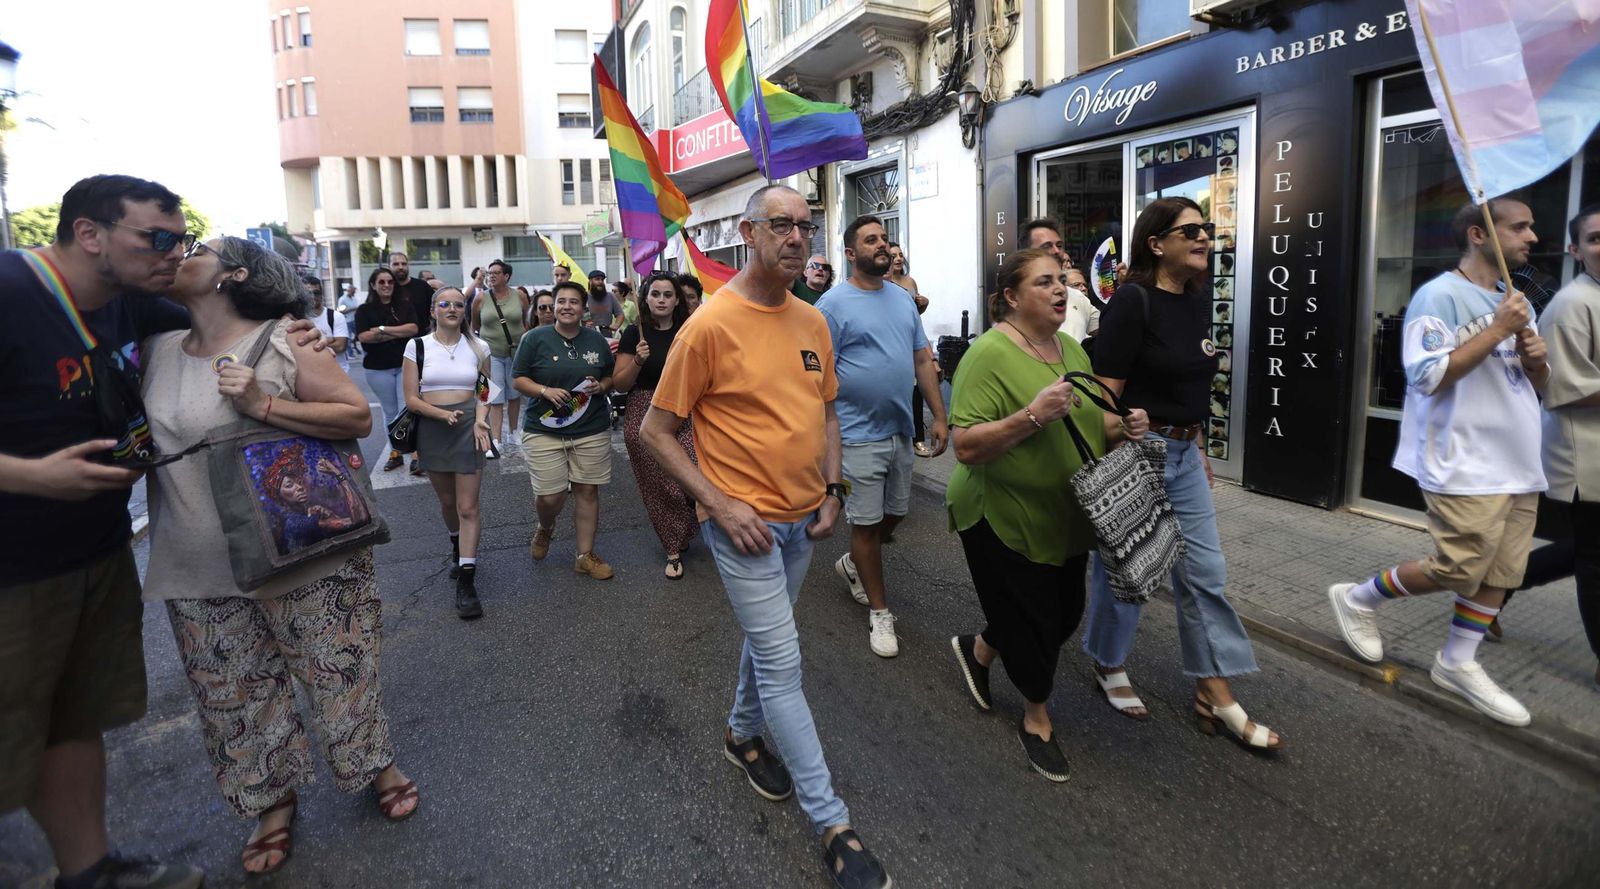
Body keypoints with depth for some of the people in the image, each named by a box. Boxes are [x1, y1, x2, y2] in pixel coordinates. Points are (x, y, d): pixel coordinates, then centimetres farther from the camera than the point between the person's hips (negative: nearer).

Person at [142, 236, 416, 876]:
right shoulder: (159, 347, 7)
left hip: (303, 555, -5)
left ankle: (376, 765, 33)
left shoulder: (281, 341, -9)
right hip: (201, 571, 5)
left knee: (339, 672, 8)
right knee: (234, 694, 15)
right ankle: (274, 799, 36)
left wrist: (263, 406, -21)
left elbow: (359, 415, -13)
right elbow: (149, 430, 23)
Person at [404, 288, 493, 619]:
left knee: (468, 507, -6)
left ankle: (466, 583, -4)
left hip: (469, 428, -1)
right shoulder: (417, 346, -1)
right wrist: (443, 414, -19)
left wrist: (481, 418, -9)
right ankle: (458, 548, 47)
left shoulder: (478, 347, 2)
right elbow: (411, 399, -3)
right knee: (447, 502, 18)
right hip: (432, 429, 1)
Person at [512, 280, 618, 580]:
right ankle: (544, 528, 33)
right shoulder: (535, 338, -3)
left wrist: (601, 386, -7)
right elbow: (518, 379, -1)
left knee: (587, 491, 5)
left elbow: (612, 375, 16)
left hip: (592, 431, 2)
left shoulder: (596, 340, 6)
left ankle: (586, 555, 19)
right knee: (550, 496, -4)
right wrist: (545, 390, -18)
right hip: (544, 430, -2)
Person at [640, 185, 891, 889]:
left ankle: (742, 733, 49)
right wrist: (721, 505, -17)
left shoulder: (812, 321, 3)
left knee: (766, 639, 23)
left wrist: (831, 490, 4)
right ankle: (832, 824, 12)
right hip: (744, 523, -6)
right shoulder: (711, 323, -16)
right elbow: (656, 431, -12)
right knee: (782, 665, 0)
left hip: (803, 519, 7)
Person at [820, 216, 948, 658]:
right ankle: (879, 611, 20)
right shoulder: (834, 303, -11)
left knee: (894, 514, 17)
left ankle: (853, 564, 45)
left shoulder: (903, 298, 10)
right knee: (866, 522, 4)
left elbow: (923, 359, 13)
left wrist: (939, 415, 8)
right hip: (860, 435, -6)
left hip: (900, 429, 7)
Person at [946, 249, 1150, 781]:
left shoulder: (1072, 349, 6)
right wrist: (1033, 414, -33)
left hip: (1067, 517, 8)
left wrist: (1123, 426, -3)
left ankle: (978, 650, 44)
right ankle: (1036, 716, 33)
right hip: (1003, 517, -8)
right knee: (1029, 622, 6)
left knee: (1065, 615, 18)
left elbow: (1087, 426, 17)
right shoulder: (989, 353, -18)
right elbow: (966, 447, -25)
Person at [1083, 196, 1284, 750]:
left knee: (1205, 573, 10)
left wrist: (1199, 449, 19)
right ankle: (1108, 667, 31)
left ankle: (1214, 696, 21)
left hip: (1184, 452, 8)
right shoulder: (1132, 301, -16)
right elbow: (1104, 392, -18)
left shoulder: (1198, 302, 9)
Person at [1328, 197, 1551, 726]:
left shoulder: (1515, 300, 15)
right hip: (1466, 466, -9)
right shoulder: (1441, 295, -12)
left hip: (1519, 465, 9)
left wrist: (1536, 358, -1)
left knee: (1500, 574, 9)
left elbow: (1539, 385, 21)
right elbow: (1428, 377, -22)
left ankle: (1458, 664, 21)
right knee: (1458, 572, -5)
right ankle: (1358, 599, 15)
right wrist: (1496, 332, -21)